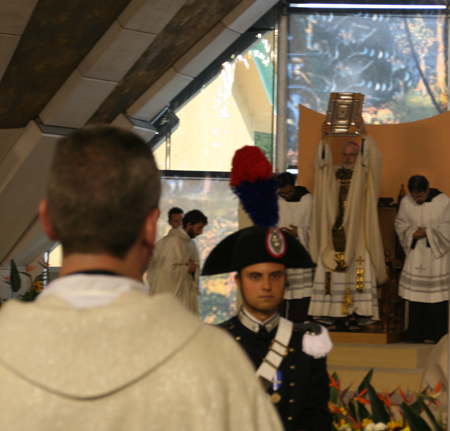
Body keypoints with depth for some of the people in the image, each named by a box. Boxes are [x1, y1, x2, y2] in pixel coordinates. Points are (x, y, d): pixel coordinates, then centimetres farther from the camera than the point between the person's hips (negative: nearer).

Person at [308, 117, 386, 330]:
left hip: (357, 234, -2)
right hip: (335, 236, 2)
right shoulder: (333, 174, 14)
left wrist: (364, 134, -21)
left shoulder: (365, 175, 8)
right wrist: (324, 139, -17)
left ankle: (356, 316, -8)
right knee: (334, 274, -3)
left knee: (358, 273, -9)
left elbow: (371, 159, -9)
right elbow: (321, 162, -2)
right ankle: (337, 318, 0)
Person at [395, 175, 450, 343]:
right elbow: (400, 224, 7)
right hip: (416, 254, 3)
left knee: (436, 295, -4)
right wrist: (412, 233, -11)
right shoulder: (406, 202, 0)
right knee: (415, 293, 2)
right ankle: (417, 334, 10)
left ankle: (436, 335, 5)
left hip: (436, 254, -3)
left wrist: (427, 231, -16)